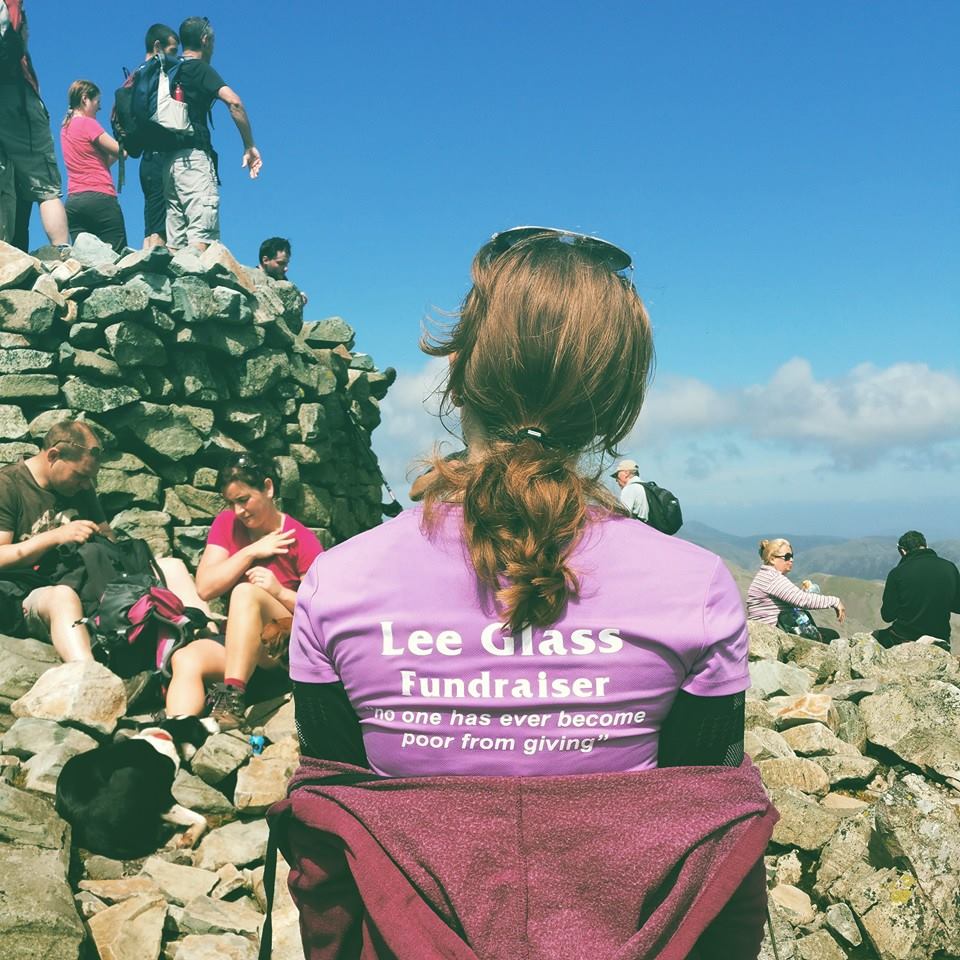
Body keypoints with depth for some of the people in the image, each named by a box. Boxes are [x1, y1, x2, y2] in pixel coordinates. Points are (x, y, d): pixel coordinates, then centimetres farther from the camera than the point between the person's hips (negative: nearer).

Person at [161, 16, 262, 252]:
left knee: (174, 242, 4)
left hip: (167, 159, 7)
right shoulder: (199, 68, -1)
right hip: (193, 157, -7)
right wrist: (250, 147, -10)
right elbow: (234, 102, -15)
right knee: (202, 235, -15)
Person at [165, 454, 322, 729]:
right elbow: (205, 588, -6)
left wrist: (280, 592, -24)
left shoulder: (301, 539, -7)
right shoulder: (226, 524, 6)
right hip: (234, 644, 5)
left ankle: (232, 701, -43)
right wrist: (252, 552, -13)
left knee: (246, 592, -32)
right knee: (185, 659, -26)